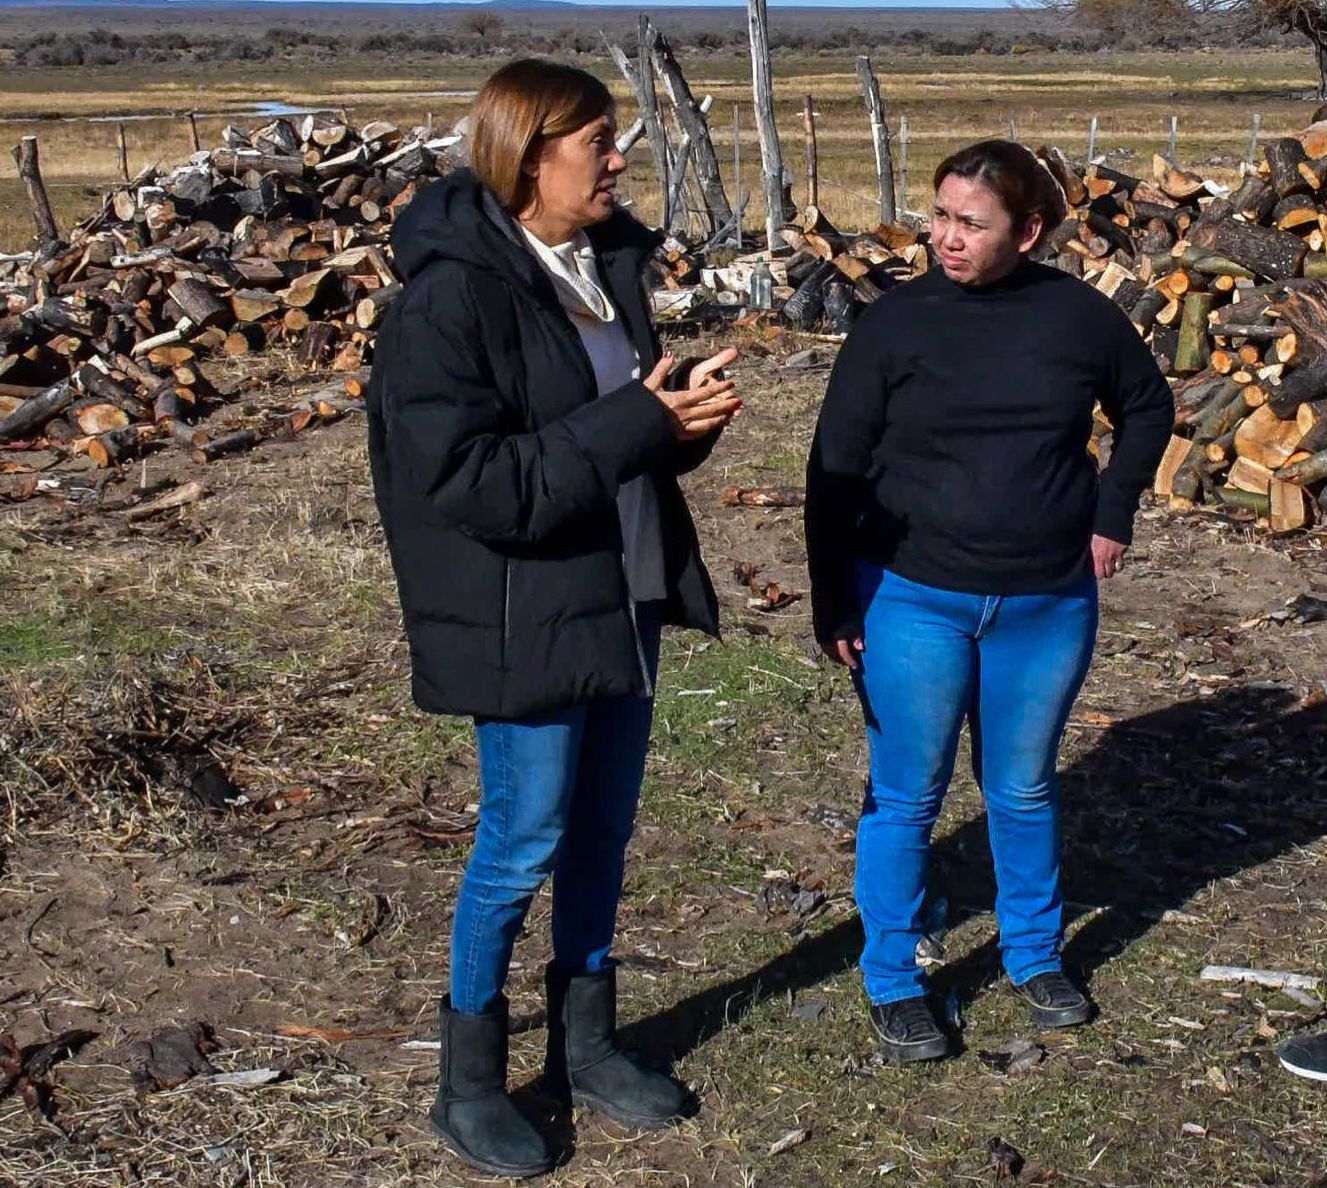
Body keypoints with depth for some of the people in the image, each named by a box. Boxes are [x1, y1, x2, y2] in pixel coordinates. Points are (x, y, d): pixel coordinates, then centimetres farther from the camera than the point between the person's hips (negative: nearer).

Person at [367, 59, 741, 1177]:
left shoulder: (606, 264, 5)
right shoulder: (453, 295, -19)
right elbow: (467, 478, -25)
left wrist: (684, 414, -7)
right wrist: (638, 423, -25)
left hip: (628, 594, 8)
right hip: (525, 615, -7)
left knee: (603, 830, 17)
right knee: (523, 846, 4)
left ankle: (586, 1041, 35)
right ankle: (470, 1079, 23)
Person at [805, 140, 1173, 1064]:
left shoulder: (1079, 316, -3)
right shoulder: (897, 323, -8)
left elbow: (1148, 406, 16)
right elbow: (837, 467, -4)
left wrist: (1113, 510, 6)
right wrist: (833, 603, -6)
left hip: (1049, 605, 2)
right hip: (915, 603, -2)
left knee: (1025, 789, 16)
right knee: (907, 796, 6)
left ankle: (1035, 956, 36)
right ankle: (892, 981, 22)